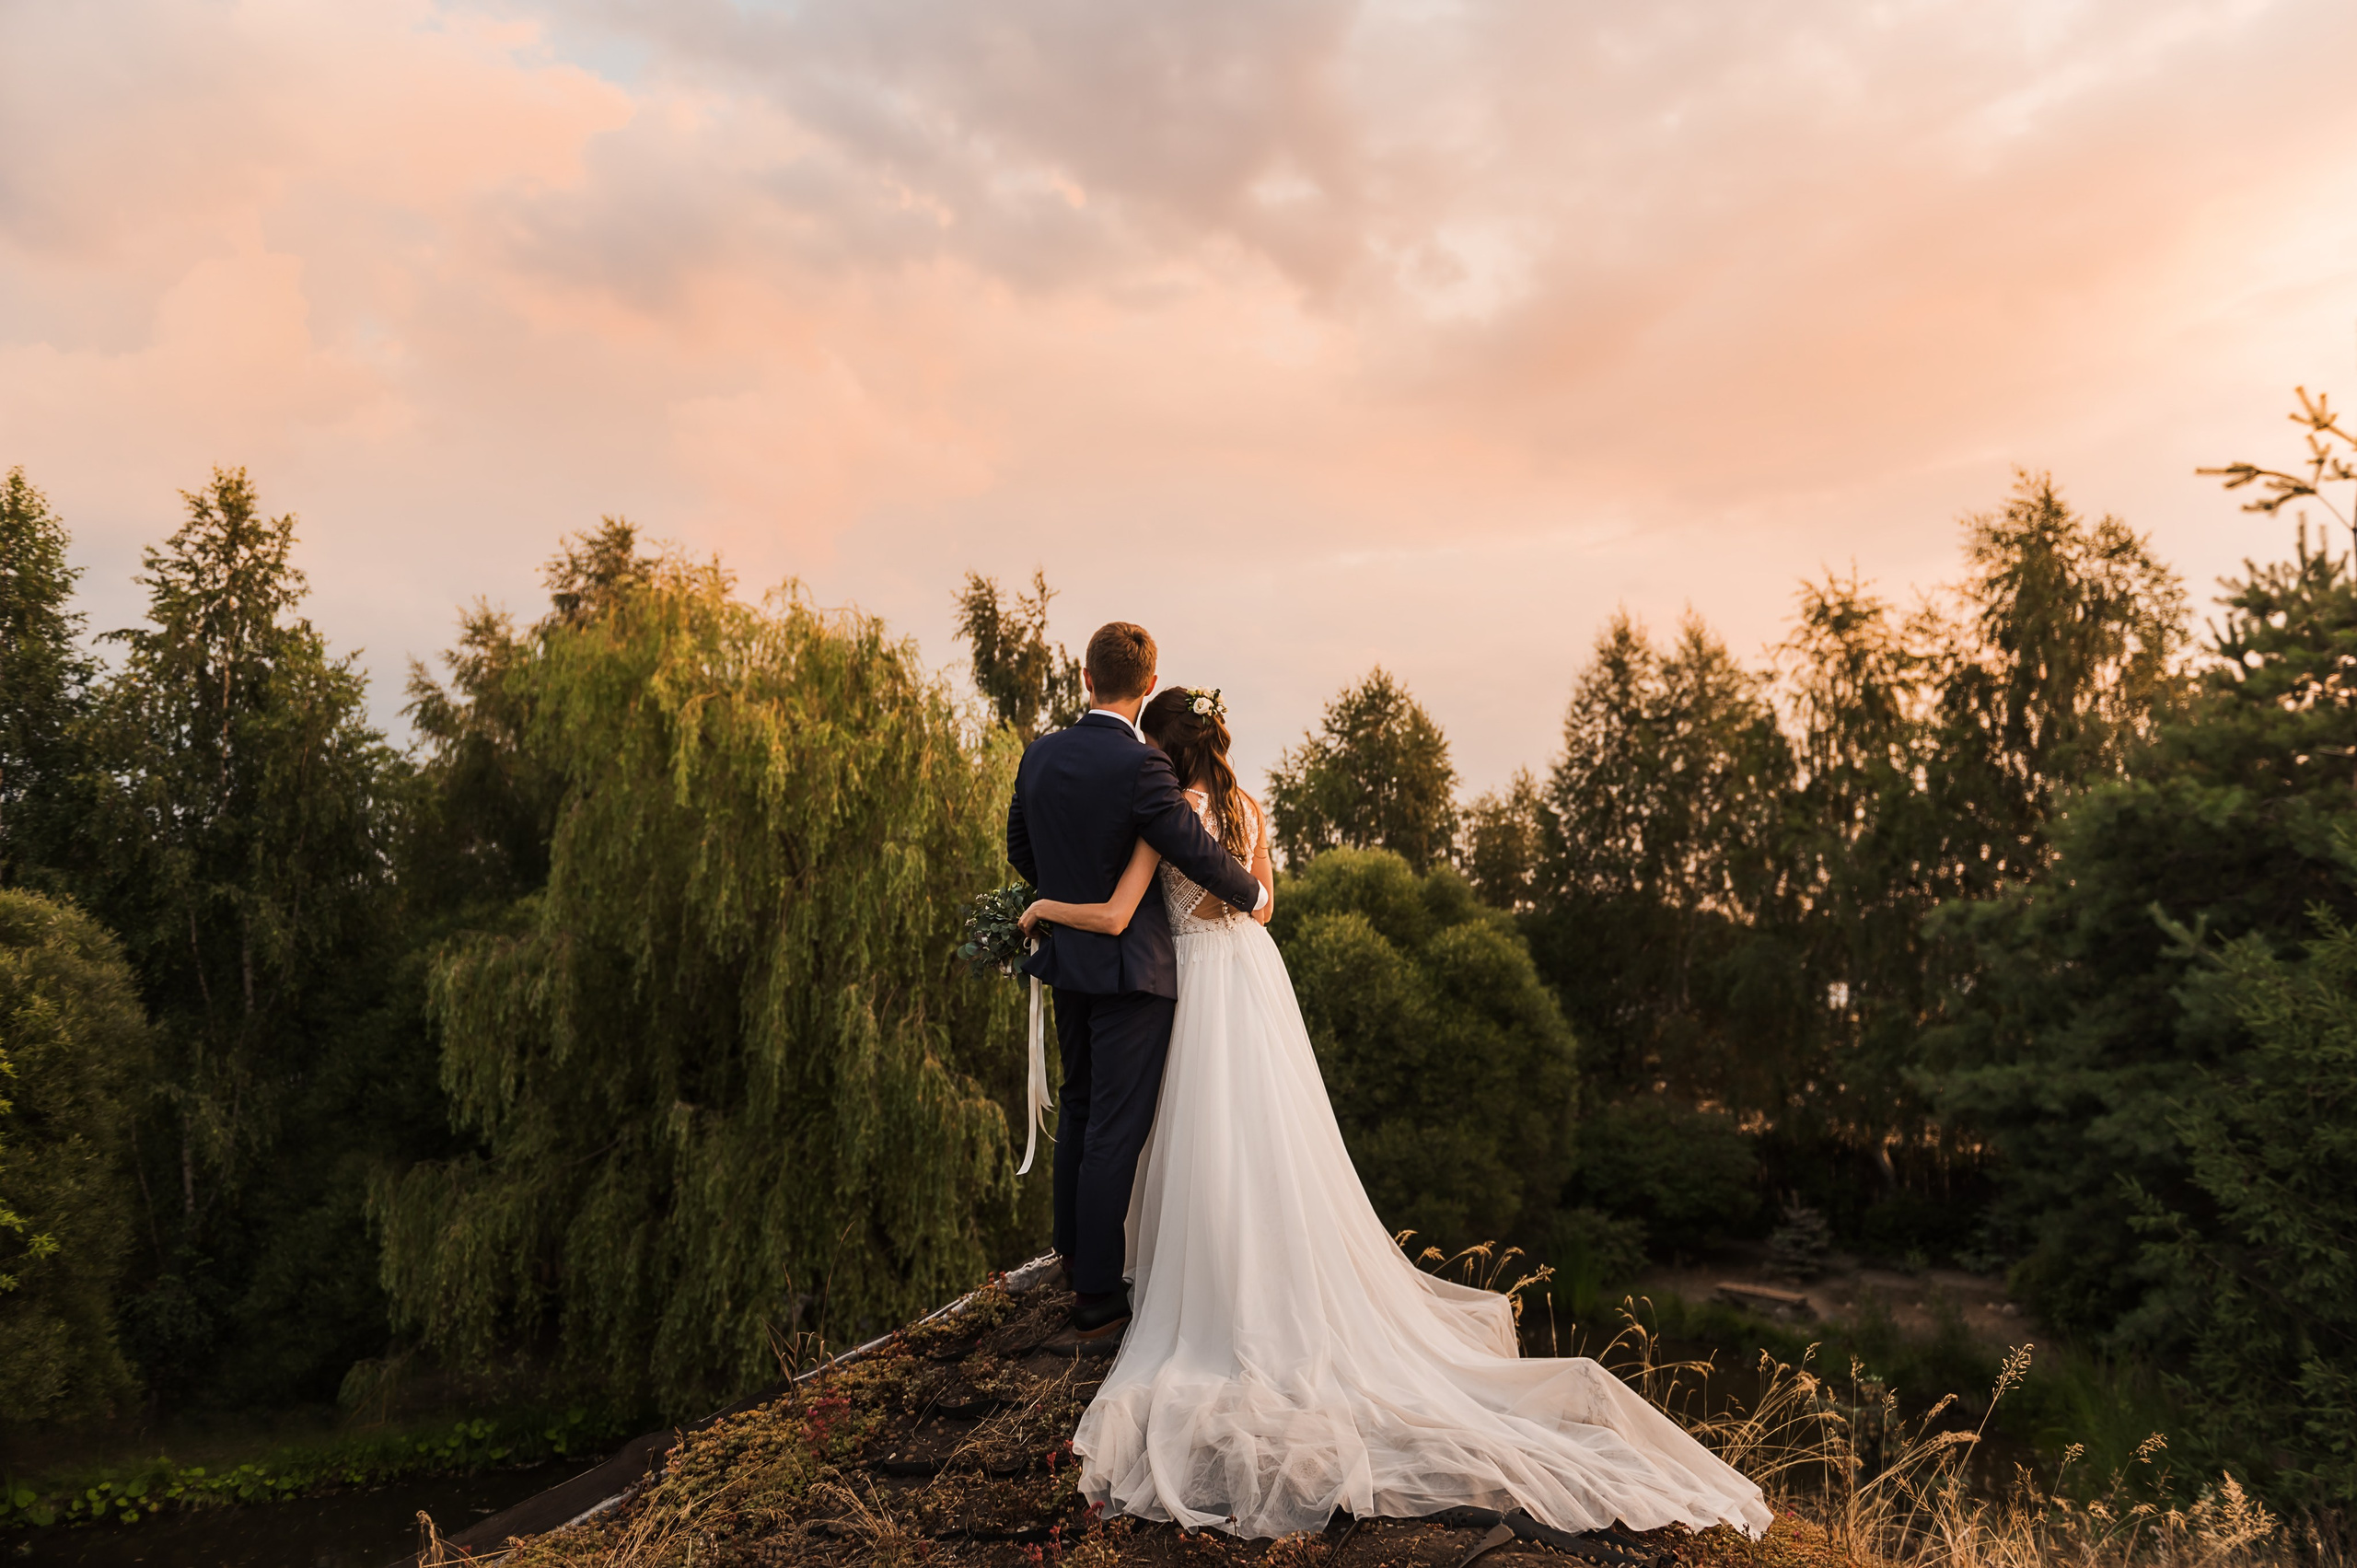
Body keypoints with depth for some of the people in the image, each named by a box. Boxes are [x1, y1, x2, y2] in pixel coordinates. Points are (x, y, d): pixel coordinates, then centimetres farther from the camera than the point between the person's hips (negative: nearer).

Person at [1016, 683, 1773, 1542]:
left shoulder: (1168, 816, -14)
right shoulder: (1249, 808, 7)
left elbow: (1114, 918, -17)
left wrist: (1042, 907, 0)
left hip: (1209, 988, -7)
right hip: (1257, 968, 7)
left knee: (1221, 1154, 2)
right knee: (1276, 1149, 16)